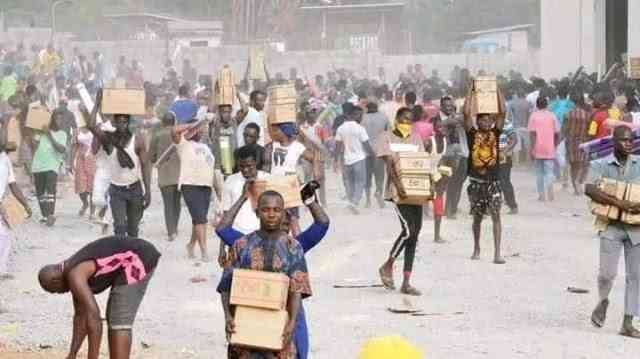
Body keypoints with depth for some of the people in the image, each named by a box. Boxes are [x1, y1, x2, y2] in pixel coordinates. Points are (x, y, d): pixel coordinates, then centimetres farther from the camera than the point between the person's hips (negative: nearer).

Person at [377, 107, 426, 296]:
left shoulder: (416, 139, 16)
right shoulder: (386, 137, 1)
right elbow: (389, 164, -10)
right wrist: (398, 184, -25)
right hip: (397, 191, -5)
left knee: (414, 234, 2)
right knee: (409, 230, -17)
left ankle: (406, 282, 6)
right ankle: (388, 266, 5)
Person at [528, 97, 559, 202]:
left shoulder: (533, 116, -1)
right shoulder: (552, 116, 2)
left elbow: (532, 134, -8)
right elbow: (556, 133, 4)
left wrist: (532, 149, -8)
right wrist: (555, 145, 19)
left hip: (538, 149, 0)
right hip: (549, 149, 0)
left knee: (539, 172, 11)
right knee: (549, 171, 0)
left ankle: (541, 195, 12)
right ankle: (550, 190, -25)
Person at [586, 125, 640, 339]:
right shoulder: (600, 165, -1)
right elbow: (589, 189, -17)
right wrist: (619, 203, -24)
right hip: (611, 226, -3)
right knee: (607, 273, -9)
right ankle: (603, 302, 24)